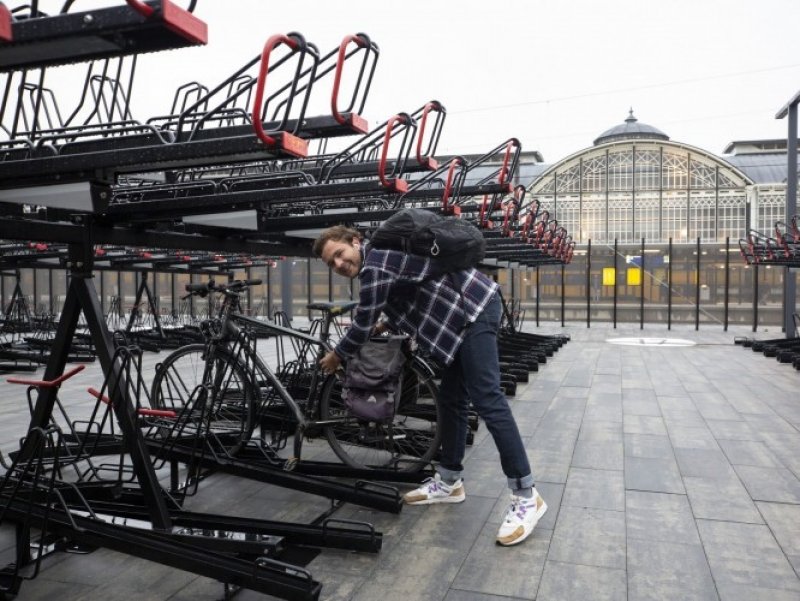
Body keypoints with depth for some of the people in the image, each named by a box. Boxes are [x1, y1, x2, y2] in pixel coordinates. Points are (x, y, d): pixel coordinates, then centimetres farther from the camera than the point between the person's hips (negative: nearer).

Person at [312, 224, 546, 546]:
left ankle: (526, 497, -10)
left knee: (487, 401, -15)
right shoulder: (379, 255, 16)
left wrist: (336, 356, 10)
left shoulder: (374, 266, -14)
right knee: (451, 400, 12)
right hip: (465, 312, 10)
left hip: (475, 309, -10)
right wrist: (387, 323, 30)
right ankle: (449, 481, 23)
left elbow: (362, 325, -7)